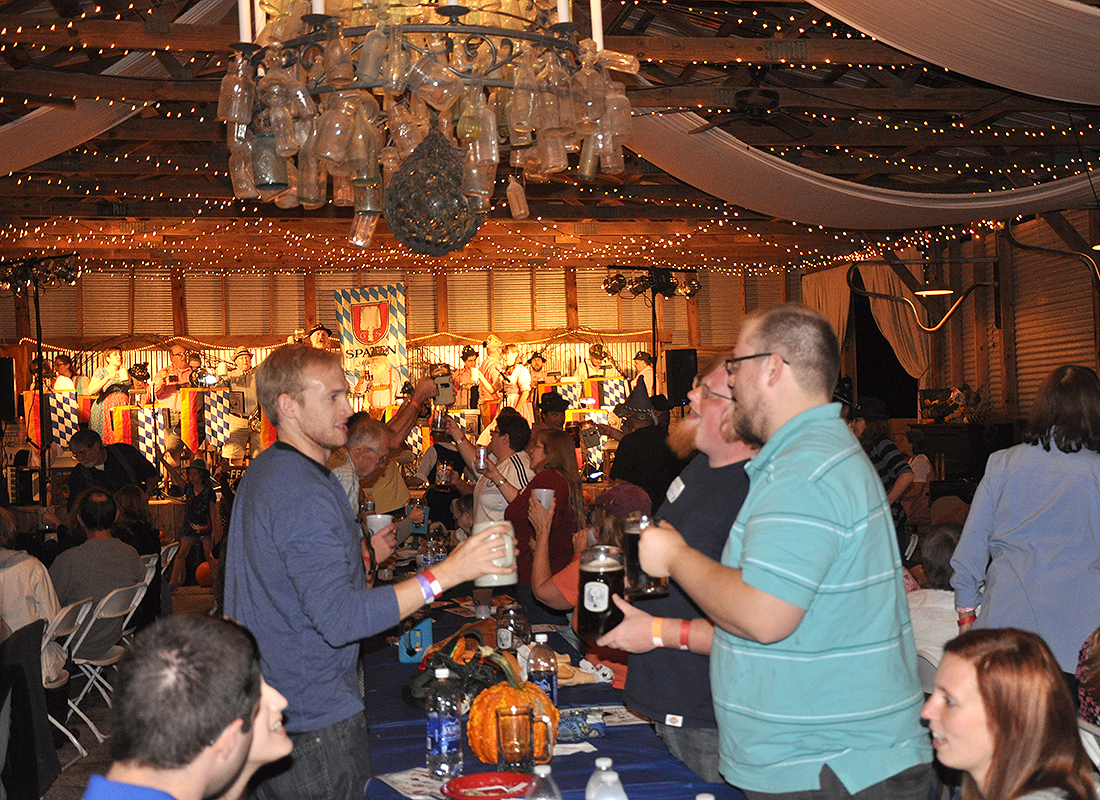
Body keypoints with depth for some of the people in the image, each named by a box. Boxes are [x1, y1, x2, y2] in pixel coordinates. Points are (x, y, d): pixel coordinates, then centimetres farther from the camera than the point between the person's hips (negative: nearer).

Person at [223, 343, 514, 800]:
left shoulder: (264, 472, 10)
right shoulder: (303, 495, -24)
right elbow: (340, 620, -30)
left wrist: (360, 554, 26)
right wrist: (446, 573, -31)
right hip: (315, 720, -11)